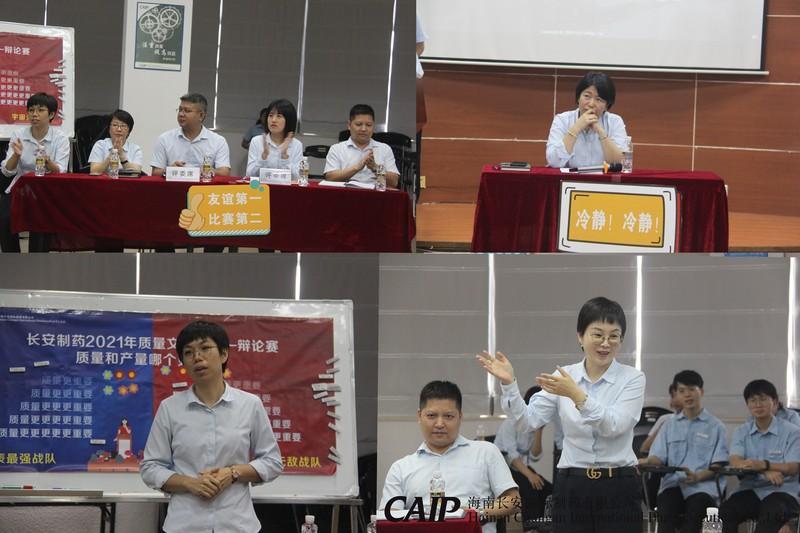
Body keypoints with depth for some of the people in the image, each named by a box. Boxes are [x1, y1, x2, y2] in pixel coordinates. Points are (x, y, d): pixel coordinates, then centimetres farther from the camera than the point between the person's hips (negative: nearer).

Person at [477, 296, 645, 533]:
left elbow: (614, 426, -19)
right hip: (572, 489, 3)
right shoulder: (563, 377, 6)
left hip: (618, 490, -3)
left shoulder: (632, 378, -3)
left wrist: (577, 395, -30)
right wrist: (508, 383, -22)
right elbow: (529, 419, -6)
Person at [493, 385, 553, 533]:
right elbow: (511, 454, -24)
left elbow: (535, 457, -1)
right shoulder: (511, 423, -13)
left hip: (522, 468, 7)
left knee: (547, 490, -17)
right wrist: (529, 474, -35)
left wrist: (538, 432, -11)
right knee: (529, 488, -31)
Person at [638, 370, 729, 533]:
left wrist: (697, 476, -16)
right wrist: (647, 461, -11)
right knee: (666, 509, -31)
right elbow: (659, 456, 14)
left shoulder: (715, 426, 12)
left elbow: (718, 465, 4)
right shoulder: (671, 424, 22)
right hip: (673, 483, 2)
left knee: (695, 509, -34)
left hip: (703, 485, -2)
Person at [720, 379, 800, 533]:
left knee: (772, 512, -38)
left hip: (781, 491, -3)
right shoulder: (741, 432, 13)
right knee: (725, 511, -28)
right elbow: (735, 462, -5)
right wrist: (767, 472, -25)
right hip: (750, 490, 3)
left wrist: (763, 465, -30)